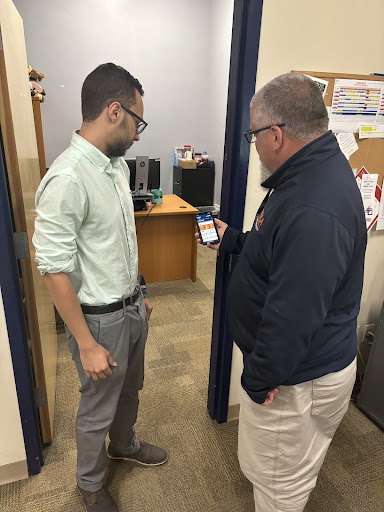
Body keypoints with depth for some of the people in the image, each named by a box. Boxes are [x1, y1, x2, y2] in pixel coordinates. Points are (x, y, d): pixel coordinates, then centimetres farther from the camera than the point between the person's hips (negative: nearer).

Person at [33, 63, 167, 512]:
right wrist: (87, 345, -19)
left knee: (129, 388, 28)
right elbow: (54, 271, -24)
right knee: (98, 408, 16)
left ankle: (124, 445, 57)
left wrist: (137, 295, 17)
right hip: (100, 319, -8)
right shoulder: (66, 180, -26)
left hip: (131, 306, 8)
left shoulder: (116, 164, 2)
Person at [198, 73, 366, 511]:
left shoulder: (314, 211, -34)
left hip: (298, 377, -10)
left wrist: (259, 379, -18)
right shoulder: (315, 170, 3)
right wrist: (231, 240, 16)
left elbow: (293, 315, -31)